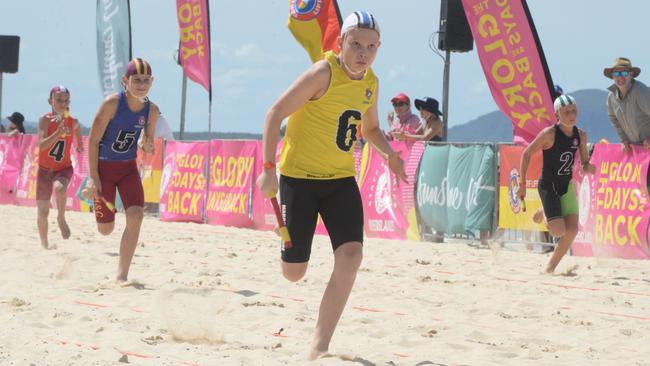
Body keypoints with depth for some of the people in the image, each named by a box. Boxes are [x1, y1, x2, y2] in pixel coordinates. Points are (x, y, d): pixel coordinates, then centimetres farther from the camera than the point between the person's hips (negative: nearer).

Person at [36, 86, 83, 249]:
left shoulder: (73, 122, -6)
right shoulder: (45, 120, -15)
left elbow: (80, 147, 16)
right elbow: (41, 145, -31)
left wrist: (80, 148, 0)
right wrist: (58, 132, -39)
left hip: (64, 168, 0)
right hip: (45, 168, 0)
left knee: (60, 188, -35)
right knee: (43, 211, 3)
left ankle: (61, 219, -10)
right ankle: (44, 243, 24)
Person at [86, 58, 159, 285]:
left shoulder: (152, 111, -6)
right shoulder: (112, 104, -19)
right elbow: (93, 140, -15)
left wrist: (148, 147, -18)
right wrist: (93, 178, -17)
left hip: (129, 168, 3)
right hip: (104, 166, -3)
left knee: (136, 215, -19)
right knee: (106, 230, 4)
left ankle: (122, 275, -11)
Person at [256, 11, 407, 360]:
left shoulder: (371, 83, 4)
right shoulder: (323, 73, -17)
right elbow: (275, 113, -14)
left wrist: (389, 153, 2)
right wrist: (268, 168, -19)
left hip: (341, 179, 5)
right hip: (300, 176, -5)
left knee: (351, 254, -16)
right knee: (293, 272, 0)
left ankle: (319, 346, -12)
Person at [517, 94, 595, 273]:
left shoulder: (581, 135, -1)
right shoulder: (549, 133, -18)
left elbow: (584, 163, 9)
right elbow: (527, 153, -9)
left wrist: (589, 168, -17)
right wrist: (522, 184, -8)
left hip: (567, 186, 6)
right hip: (548, 186, -6)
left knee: (572, 230, -5)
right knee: (559, 231, -14)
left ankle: (550, 268, 15)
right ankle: (543, 213, 21)